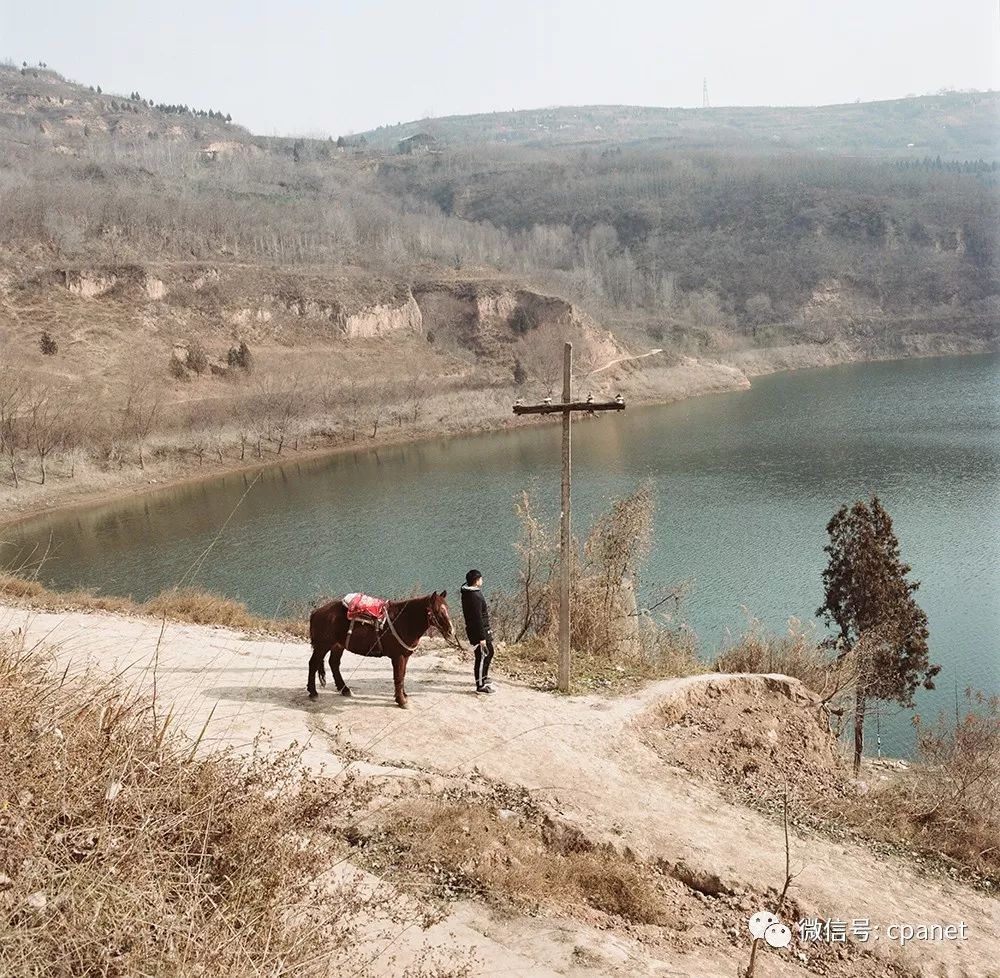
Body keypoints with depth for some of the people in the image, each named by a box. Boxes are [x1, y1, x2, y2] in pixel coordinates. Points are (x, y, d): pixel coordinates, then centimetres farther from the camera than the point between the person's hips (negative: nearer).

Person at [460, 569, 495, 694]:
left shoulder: (468, 593, 9)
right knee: (482, 657, -2)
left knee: (489, 652, 24)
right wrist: (482, 637, -23)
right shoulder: (475, 596, -25)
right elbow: (477, 618, -25)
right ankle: (480, 685, 6)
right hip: (479, 631, -11)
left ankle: (484, 677, 39)